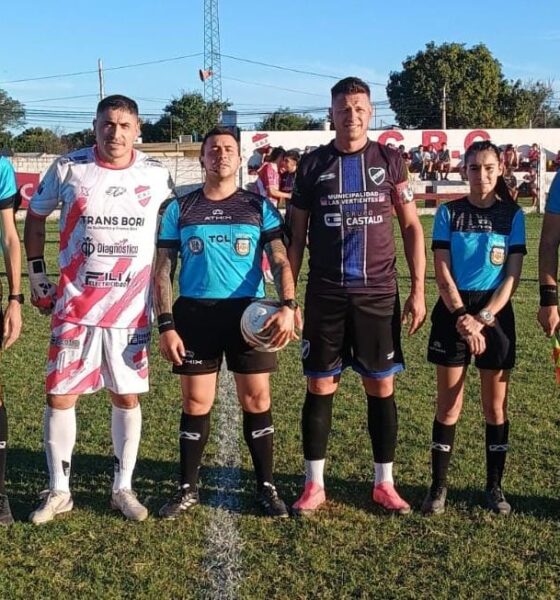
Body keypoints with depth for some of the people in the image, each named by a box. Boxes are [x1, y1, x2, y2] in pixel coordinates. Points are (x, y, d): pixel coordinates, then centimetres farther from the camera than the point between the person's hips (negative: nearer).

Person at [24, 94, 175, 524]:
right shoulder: (67, 168, -3)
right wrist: (38, 277, 8)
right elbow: (36, 218, 11)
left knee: (128, 396, 7)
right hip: (75, 308, 0)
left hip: (132, 310, 1)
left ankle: (123, 488, 23)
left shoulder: (156, 175, 0)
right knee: (60, 396, 2)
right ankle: (59, 491, 18)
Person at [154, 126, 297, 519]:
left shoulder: (259, 207, 5)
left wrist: (288, 306, -20)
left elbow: (280, 261, -3)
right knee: (196, 403, 6)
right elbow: (163, 271, 6)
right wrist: (166, 324, -4)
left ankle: (266, 486, 17)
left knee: (257, 400, 3)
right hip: (195, 313, 1)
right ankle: (188, 489, 20)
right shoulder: (180, 209, 7)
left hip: (248, 312, 0)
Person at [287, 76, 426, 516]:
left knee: (381, 387, 6)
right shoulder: (312, 165, 4)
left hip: (379, 294, 0)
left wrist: (418, 290, -1)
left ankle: (384, 483, 19)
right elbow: (296, 236, 7)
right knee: (320, 387, 4)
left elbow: (412, 227, 6)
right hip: (325, 296, 0)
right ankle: (314, 485, 16)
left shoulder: (390, 161, 4)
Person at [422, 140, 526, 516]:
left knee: (496, 404, 7)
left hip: (495, 313, 1)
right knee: (448, 404, 3)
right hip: (453, 312, 0)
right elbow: (442, 273, -5)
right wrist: (463, 318, -15)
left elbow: (512, 276, -3)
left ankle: (495, 487, 19)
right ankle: (438, 486, 12)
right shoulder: (449, 213, 0)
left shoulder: (513, 215, 1)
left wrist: (482, 318, -14)